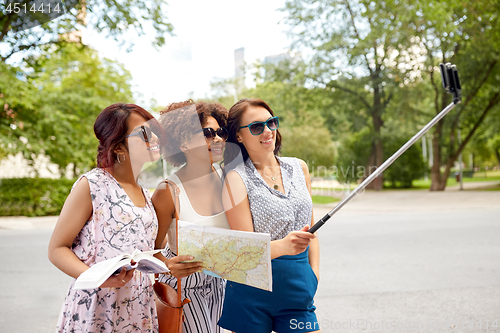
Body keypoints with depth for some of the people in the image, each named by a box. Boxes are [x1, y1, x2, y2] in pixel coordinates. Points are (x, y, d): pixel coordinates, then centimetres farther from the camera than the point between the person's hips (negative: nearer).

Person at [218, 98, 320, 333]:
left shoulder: (298, 168, 8)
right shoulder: (236, 179, -7)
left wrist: (314, 273, 8)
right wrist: (282, 246, -31)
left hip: (299, 292, 4)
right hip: (252, 293, -4)